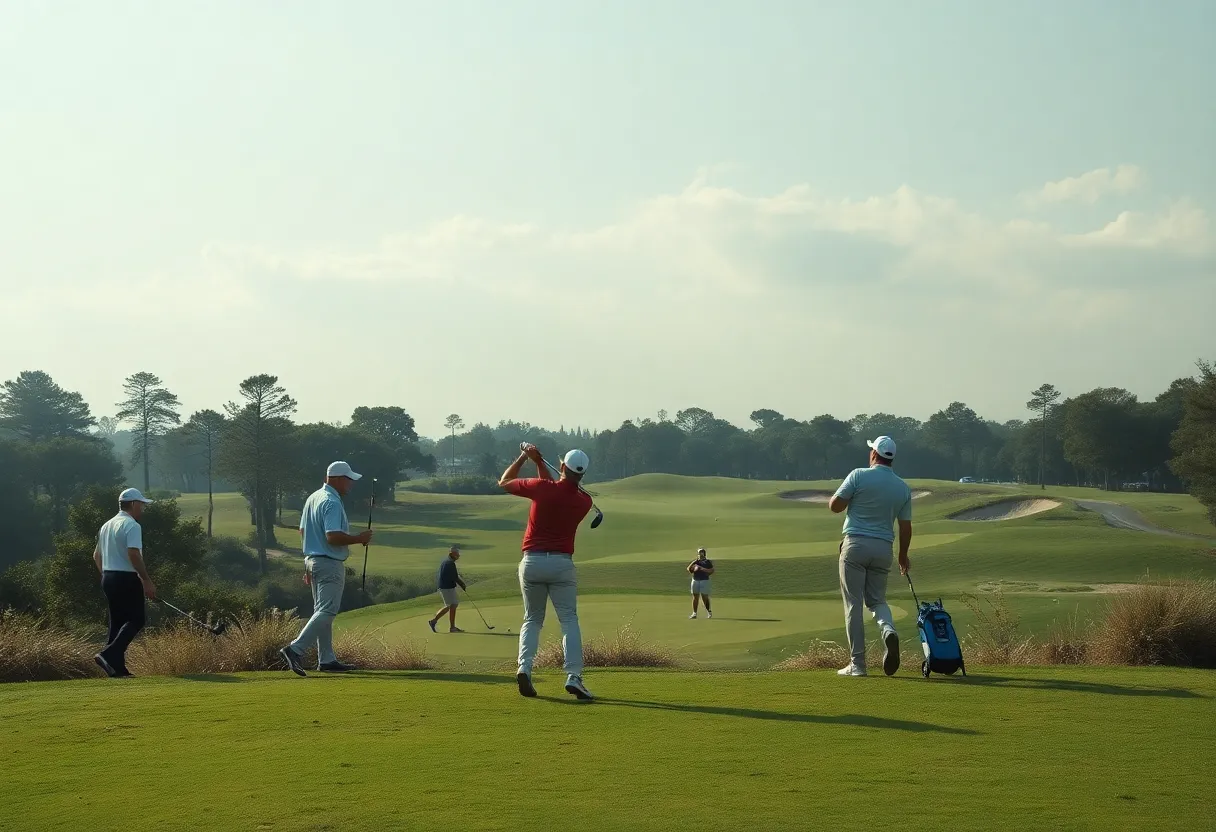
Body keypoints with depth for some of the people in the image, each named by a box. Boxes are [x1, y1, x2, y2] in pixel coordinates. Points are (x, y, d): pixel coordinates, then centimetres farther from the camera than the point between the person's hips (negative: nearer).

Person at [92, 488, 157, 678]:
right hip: (127, 578, -9)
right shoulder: (132, 525, -13)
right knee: (135, 620, -5)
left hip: (108, 578, 9)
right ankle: (109, 654, -21)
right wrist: (147, 581, -21)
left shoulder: (107, 525, 17)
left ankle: (117, 667, 7)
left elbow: (97, 555, 22)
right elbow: (134, 554, -24)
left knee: (117, 621, 10)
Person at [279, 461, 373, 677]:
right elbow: (333, 537, -26)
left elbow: (303, 532, 18)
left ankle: (327, 660, 16)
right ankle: (295, 649, -19)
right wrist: (359, 538, -14)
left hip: (312, 560, 10)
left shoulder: (313, 498, 13)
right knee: (327, 612, -10)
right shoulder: (332, 503, -18)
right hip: (330, 564, -10)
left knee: (323, 612, 13)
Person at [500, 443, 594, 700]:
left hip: (531, 561, 0)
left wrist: (524, 457, 18)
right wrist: (539, 462, 16)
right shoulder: (584, 501, 0)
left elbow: (504, 482, 8)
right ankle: (573, 676, -15)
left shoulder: (542, 488, -9)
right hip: (561, 563, 0)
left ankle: (524, 668, -10)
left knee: (532, 620, 12)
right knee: (569, 620, 2)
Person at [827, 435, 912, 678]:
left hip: (856, 544, -4)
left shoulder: (859, 476, -7)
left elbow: (835, 506, -7)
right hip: (883, 549, 4)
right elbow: (905, 527, 8)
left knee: (853, 604, 1)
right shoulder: (903, 488, 6)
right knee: (877, 600, 17)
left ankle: (857, 663, -1)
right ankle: (889, 631, -17)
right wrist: (903, 555, 22)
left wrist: (843, 497, 15)